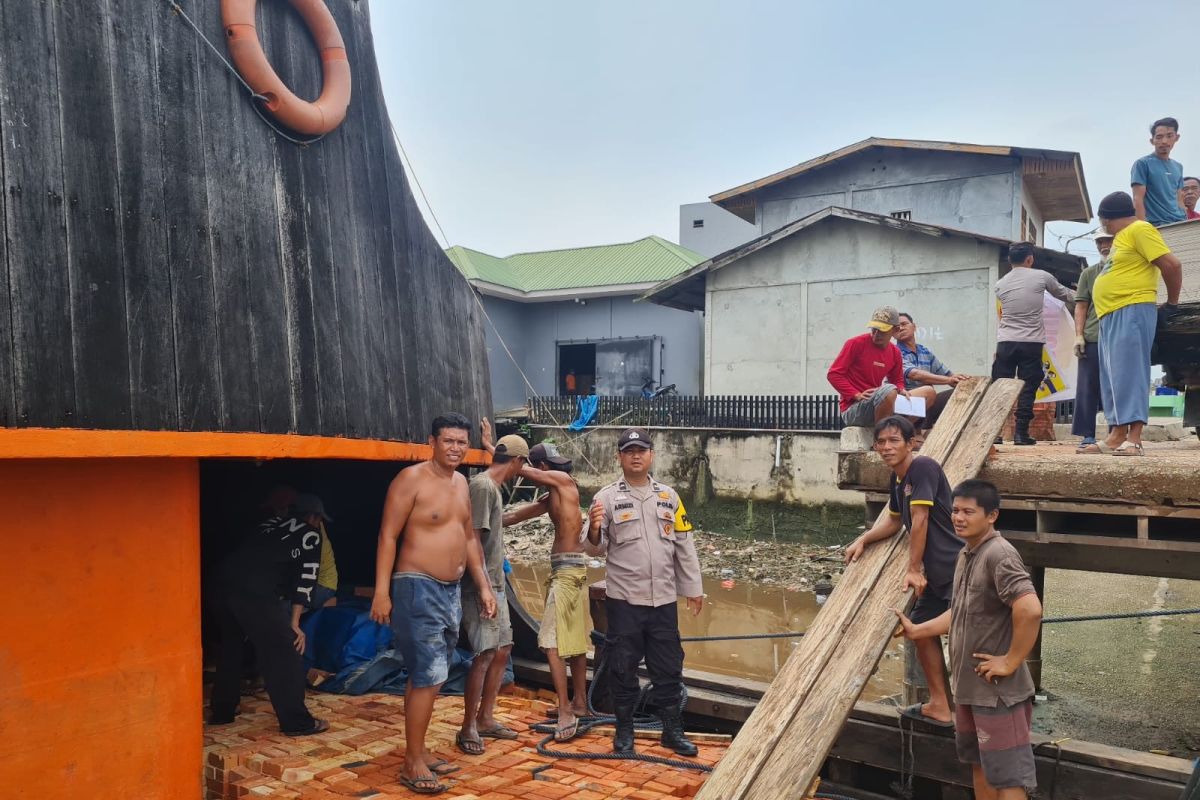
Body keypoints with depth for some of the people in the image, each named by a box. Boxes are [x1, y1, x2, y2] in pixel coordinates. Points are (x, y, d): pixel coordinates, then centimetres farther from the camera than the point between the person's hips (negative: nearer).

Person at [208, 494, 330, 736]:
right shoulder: (309, 535, 14)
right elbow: (305, 579, 7)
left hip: (223, 583, 7)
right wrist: (294, 623, 6)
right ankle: (297, 722, 3)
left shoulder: (270, 524, 30)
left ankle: (221, 711, 36)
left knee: (230, 648, 26)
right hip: (255, 592, -7)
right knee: (285, 653, 1)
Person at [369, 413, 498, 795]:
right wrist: (382, 591, -18)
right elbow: (388, 536, -13)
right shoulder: (411, 479, -12)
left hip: (450, 590, 8)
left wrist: (484, 585, 16)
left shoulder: (461, 482, 12)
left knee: (426, 676, 15)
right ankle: (412, 763, 3)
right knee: (429, 676, -8)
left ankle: (418, 751, 25)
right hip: (418, 589, -8)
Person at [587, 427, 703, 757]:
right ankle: (624, 731, 23)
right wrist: (595, 529, -33)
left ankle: (673, 730, 26)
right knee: (624, 668, 8)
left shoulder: (668, 496, 7)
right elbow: (597, 545, -11)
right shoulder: (607, 496, -4)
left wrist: (693, 587, 11)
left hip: (664, 599, 3)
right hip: (624, 600, -3)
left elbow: (684, 545, 11)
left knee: (668, 668, 12)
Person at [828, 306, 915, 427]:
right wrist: (856, 395, -20)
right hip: (852, 409, -7)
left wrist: (901, 390, -3)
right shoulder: (856, 343, -10)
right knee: (889, 390, -33)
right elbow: (833, 374, -12)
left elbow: (897, 381, 21)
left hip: (876, 406, 7)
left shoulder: (895, 352, 8)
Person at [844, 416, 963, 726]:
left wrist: (913, 570, -14)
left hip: (957, 567, -10)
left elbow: (919, 521, -17)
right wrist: (863, 540, 12)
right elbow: (894, 521, 26)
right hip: (937, 572, 10)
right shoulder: (897, 478, 12)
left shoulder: (923, 467, -16)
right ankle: (939, 706, 29)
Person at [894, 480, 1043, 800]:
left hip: (998, 690, -9)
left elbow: (1030, 610, -32)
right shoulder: (966, 555, 9)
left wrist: (1011, 661, -23)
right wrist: (917, 630, 18)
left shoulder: (999, 555, -22)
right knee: (980, 765, 21)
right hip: (970, 686, 9)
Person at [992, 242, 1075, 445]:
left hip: (1005, 342, 2)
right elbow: (1065, 295, 19)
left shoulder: (1000, 285, 9)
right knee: (1028, 388, 3)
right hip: (1031, 342, -2)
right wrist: (1075, 297, 41)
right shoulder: (1041, 277, 3)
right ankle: (1021, 433, 1)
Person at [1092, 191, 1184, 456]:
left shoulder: (1139, 229, -7)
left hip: (1131, 312, -10)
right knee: (1112, 378, 9)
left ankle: (1134, 439, -17)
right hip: (1111, 315, 10)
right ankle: (1117, 434, 13)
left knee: (1129, 373, -14)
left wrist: (1171, 304, -6)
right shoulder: (1122, 237, 22)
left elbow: (1172, 265, -15)